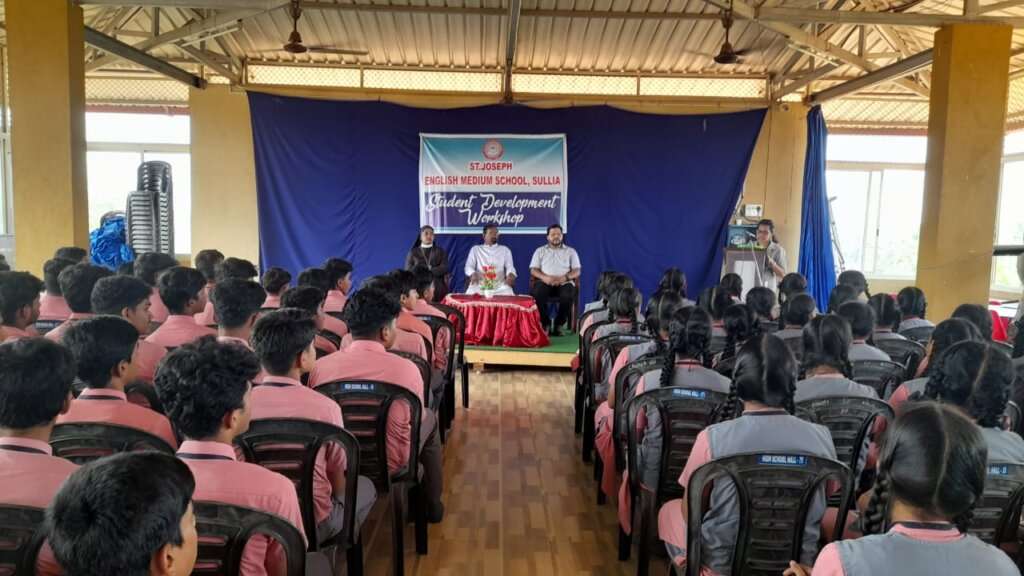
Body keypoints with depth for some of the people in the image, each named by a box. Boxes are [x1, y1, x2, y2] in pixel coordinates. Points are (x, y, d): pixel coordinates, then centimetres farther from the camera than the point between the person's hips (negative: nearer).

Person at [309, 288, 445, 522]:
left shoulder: (320, 366, -13)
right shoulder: (406, 368, -20)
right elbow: (416, 419, -1)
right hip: (391, 463, -3)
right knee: (429, 417, 26)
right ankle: (432, 504, 39)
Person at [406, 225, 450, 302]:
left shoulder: (440, 251, 13)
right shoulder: (413, 252, 11)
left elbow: (444, 268, -1)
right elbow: (408, 270, 1)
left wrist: (428, 271, -14)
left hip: (438, 289, 1)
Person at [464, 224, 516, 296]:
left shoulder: (505, 250, 18)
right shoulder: (475, 249, 16)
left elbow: (510, 267, 7)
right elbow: (469, 266, 6)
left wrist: (510, 275, -19)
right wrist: (473, 274, -19)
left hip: (499, 285, 1)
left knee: (508, 295, -30)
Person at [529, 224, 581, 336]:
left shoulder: (571, 251, 16)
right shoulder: (540, 251, 17)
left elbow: (577, 271, 6)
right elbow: (533, 270, 8)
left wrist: (563, 278, -14)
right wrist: (544, 277, -14)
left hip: (564, 282, 0)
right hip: (545, 282, 0)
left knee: (568, 296, -35)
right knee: (536, 294, -34)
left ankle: (558, 324, -16)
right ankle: (545, 323, -16)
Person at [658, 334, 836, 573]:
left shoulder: (713, 438, -22)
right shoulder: (821, 437, -13)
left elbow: (690, 511, -8)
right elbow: (821, 506, 4)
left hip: (723, 563, -3)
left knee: (669, 510, 24)